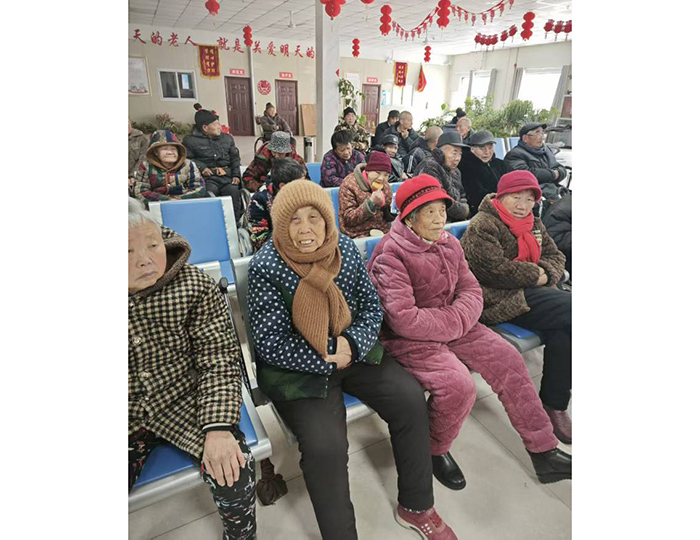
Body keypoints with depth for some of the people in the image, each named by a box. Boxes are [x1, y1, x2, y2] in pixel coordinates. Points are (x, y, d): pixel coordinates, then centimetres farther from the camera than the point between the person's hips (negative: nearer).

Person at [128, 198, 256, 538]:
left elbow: (218, 361, -12)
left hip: (185, 404, -1)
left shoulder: (194, 287, -14)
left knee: (234, 477, -17)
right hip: (130, 417, 2)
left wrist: (218, 428, -22)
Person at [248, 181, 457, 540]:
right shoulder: (265, 267, -15)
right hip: (297, 367, -4)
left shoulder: (345, 249, -2)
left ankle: (415, 507, 14)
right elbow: (271, 343, -15)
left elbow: (371, 305, 2)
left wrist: (351, 344, -17)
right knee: (325, 446, -24)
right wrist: (328, 359, -19)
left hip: (353, 351, 5)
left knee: (410, 399, -10)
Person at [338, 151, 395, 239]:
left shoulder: (385, 185, 9)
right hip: (359, 235, -6)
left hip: (384, 232, 6)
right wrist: (371, 202, -25)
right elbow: (348, 219, -16)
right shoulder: (350, 184, -10)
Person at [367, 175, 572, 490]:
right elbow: (403, 320, -26)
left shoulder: (448, 243, 5)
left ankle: (544, 452, 16)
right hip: (406, 339, -7)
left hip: (453, 329, 8)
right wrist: (454, 325, -15)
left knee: (507, 359, 0)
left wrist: (455, 319, -17)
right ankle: (435, 452, 7)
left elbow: (471, 291, 4)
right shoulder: (391, 255, -19)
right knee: (459, 385, -26)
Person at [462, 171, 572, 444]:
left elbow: (555, 255, 19)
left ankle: (555, 403, 1)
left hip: (527, 291, 8)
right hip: (500, 301, -8)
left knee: (561, 332, -18)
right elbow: (497, 270, -19)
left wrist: (547, 272, -4)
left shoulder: (533, 223, 20)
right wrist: (535, 275, -9)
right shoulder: (482, 226, -8)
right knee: (569, 307, -18)